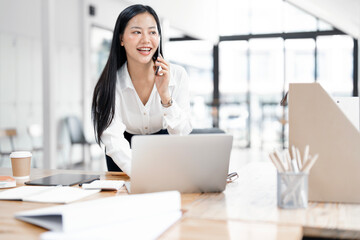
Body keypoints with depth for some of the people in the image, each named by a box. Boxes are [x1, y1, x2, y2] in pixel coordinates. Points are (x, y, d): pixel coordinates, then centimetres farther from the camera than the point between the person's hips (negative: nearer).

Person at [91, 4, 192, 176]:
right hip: (126, 153, 0)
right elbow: (114, 140, -30)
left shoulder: (177, 75, -17)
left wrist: (165, 96, -35)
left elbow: (183, 134, -19)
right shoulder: (109, 84, -20)